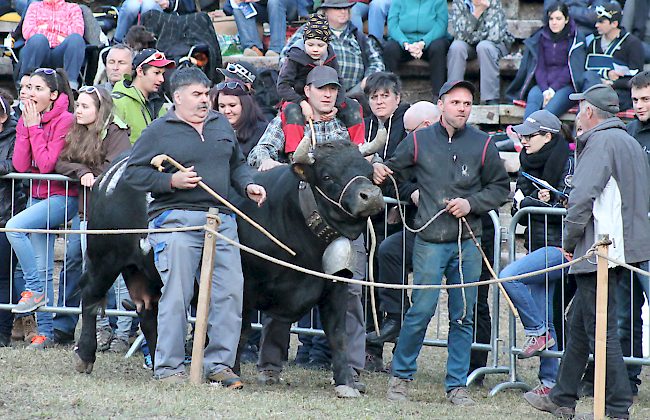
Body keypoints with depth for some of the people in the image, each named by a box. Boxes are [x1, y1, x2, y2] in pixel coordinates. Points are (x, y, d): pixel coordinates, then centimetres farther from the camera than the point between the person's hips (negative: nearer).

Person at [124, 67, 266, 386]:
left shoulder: (221, 125, 18)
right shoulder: (158, 132, 2)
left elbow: (236, 164, 28)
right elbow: (133, 172, -1)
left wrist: (247, 186, 8)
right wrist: (171, 181, -12)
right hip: (176, 219, -5)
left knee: (230, 291, -3)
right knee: (176, 295, -7)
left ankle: (219, 363, 6)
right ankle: (169, 368, 1)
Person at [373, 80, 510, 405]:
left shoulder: (482, 144, 6)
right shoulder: (419, 141, 5)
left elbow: (500, 187, 11)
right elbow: (397, 171, 16)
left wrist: (471, 203, -5)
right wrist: (380, 172, -7)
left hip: (468, 244, 2)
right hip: (430, 241, -1)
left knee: (463, 317, 4)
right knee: (421, 311, -6)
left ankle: (457, 385, 13)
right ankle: (401, 375, 11)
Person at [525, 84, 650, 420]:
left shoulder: (601, 142, -13)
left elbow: (583, 197, -19)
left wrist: (570, 240, -6)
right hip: (621, 247, 10)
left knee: (601, 329, -6)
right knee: (578, 323, 17)